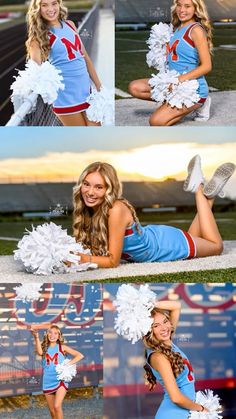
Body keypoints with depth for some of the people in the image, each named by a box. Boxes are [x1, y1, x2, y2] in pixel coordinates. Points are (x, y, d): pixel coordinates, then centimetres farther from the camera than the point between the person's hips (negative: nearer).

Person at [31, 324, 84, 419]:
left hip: (60, 380, -3)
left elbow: (80, 355, 2)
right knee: (52, 411, 9)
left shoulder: (62, 347, 2)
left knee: (57, 406, -21)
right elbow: (39, 352, -21)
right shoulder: (44, 348, 5)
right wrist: (36, 337, -34)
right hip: (48, 382, 3)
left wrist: (68, 363, -10)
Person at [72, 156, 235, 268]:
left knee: (216, 246, 22)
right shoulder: (88, 209, -20)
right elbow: (95, 247, -11)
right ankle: (207, 196, 32)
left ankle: (201, 190, 25)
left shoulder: (116, 210, -39)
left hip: (164, 242, -6)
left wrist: (81, 259, -46)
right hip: (151, 238, 6)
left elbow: (113, 261, -35)